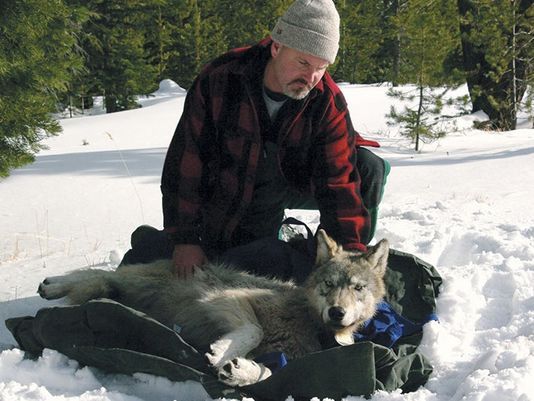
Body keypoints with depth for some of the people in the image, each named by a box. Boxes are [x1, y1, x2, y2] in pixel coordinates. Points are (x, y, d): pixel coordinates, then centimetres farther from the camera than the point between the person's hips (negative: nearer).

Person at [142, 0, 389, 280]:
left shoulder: (328, 102, -22)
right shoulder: (219, 81, -26)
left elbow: (339, 181, -24)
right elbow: (186, 163, -23)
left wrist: (349, 253, -35)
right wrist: (183, 239, -24)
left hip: (293, 183, 2)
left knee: (369, 169, -19)